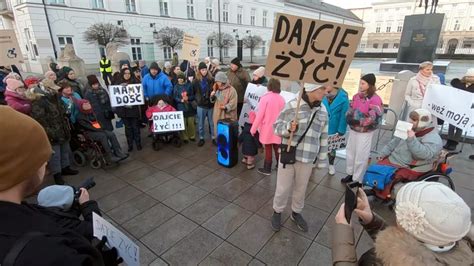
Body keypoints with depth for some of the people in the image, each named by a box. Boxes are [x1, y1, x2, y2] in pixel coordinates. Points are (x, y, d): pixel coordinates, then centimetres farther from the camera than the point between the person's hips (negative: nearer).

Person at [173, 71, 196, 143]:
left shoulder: (188, 85, 2)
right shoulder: (176, 86, 3)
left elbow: (193, 96, 2)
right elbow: (175, 97, 1)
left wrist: (188, 98, -17)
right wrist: (181, 100, -16)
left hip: (189, 107, 0)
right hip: (181, 107, 0)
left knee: (191, 122, 5)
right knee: (183, 123, 1)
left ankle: (192, 136, 21)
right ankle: (185, 137, 13)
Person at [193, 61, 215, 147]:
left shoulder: (211, 79, -4)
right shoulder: (196, 81, -2)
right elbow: (193, 92, 5)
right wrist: (197, 100, 0)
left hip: (210, 105, 0)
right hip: (201, 105, 1)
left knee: (212, 122, 10)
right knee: (201, 123, 12)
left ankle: (213, 138, 23)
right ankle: (201, 138, 26)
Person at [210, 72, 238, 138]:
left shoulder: (231, 90, -12)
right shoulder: (217, 90, 13)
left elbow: (233, 104, -19)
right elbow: (214, 101, 22)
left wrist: (225, 107, -33)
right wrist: (212, 96, 1)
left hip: (228, 118, -7)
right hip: (218, 116, 8)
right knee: (218, 132, 17)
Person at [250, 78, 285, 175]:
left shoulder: (265, 98, -14)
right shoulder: (282, 99, -1)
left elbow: (259, 115, -14)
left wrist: (253, 129, -6)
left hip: (267, 128, -4)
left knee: (268, 149, 7)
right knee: (277, 148, 16)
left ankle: (267, 169, 19)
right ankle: (279, 166, 30)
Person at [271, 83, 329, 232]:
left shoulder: (323, 111, 1)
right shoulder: (292, 105, -12)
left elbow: (323, 137, 9)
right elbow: (276, 126, -6)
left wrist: (322, 160, 10)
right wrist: (288, 127, -28)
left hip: (308, 159, 4)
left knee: (301, 188, 19)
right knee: (283, 188, 11)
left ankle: (296, 213, 43)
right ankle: (277, 212, 36)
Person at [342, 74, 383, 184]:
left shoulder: (375, 100, -19)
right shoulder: (357, 96, 1)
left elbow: (373, 119, -23)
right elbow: (350, 110, 9)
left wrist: (358, 121, -25)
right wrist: (349, 117, -11)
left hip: (365, 132, -7)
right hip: (353, 130, 7)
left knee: (361, 156, 6)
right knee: (350, 152, 18)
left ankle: (357, 179, 21)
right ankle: (350, 173, 37)